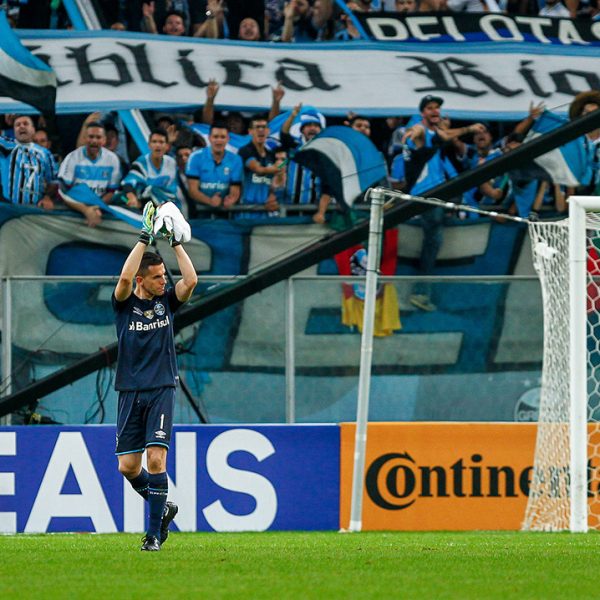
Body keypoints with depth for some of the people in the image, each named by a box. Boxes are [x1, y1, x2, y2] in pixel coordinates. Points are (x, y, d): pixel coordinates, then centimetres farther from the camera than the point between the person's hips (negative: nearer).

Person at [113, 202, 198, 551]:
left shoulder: (167, 301, 6)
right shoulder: (125, 303, 1)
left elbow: (191, 280, -11)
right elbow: (125, 277, -19)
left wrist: (176, 242, -8)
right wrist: (144, 238, -17)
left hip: (161, 391, -1)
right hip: (130, 393, 1)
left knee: (156, 460, -13)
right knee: (128, 467, -1)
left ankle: (155, 532, -8)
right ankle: (164, 508, 24)